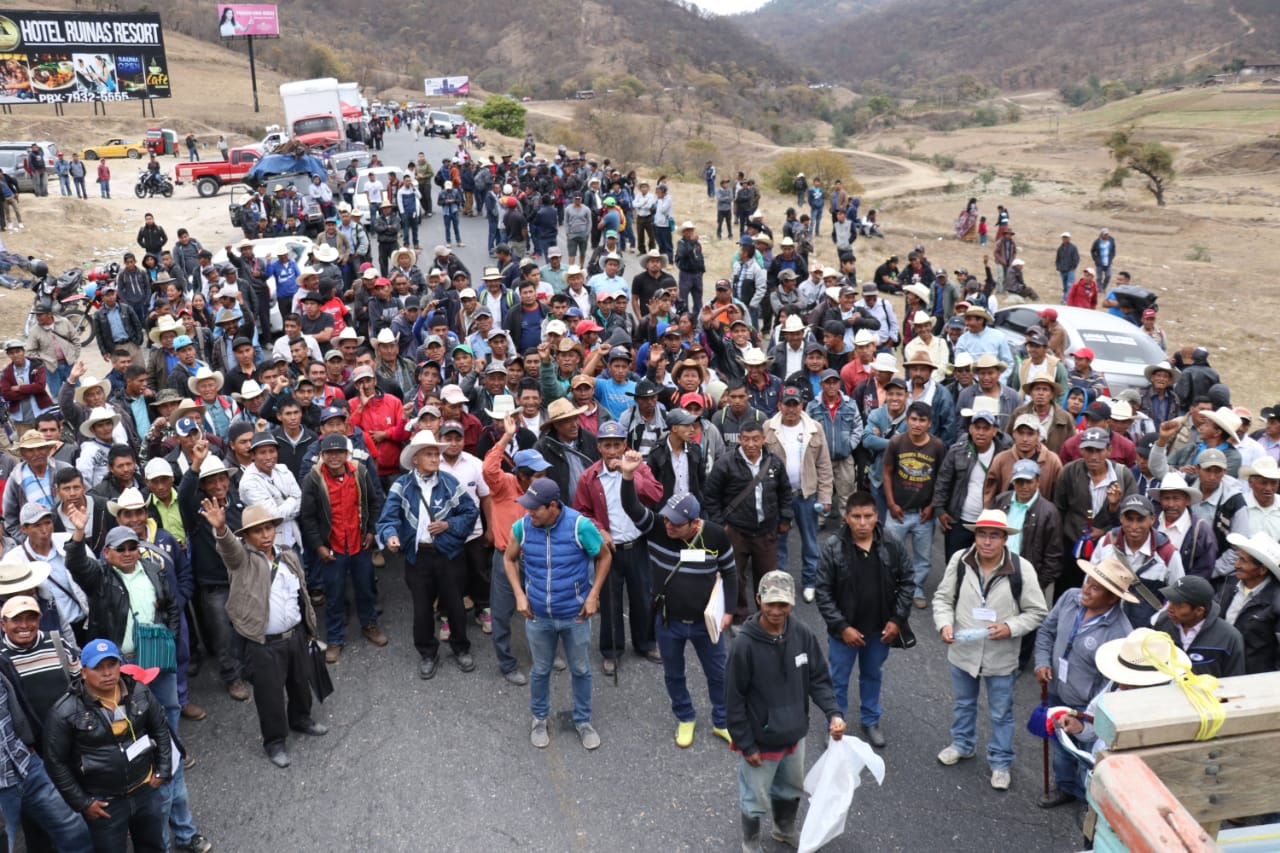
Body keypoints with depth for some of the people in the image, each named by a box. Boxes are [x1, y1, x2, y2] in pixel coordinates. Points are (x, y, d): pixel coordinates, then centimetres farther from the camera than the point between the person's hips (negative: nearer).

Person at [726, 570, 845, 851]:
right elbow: (734, 700, -17)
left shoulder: (803, 635, -12)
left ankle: (786, 828, 55)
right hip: (761, 740, -4)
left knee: (791, 788, 27)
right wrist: (746, 745, -13)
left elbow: (819, 679, -1)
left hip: (795, 734, 5)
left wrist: (833, 713, -17)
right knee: (756, 797, 16)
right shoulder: (745, 645, -26)